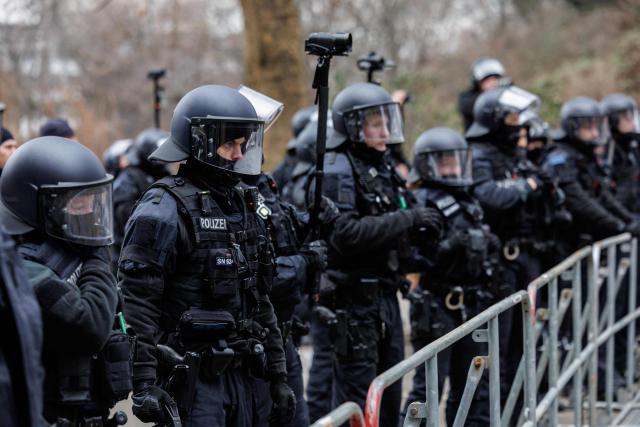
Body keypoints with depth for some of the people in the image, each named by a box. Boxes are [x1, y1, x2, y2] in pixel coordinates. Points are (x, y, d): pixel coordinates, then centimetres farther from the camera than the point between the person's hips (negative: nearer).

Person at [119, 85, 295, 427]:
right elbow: (137, 302, -17)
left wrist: (278, 378, 17)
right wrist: (144, 384, -23)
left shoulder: (243, 206, 15)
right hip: (192, 381, -8)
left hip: (244, 373, 8)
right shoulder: (164, 209, -10)